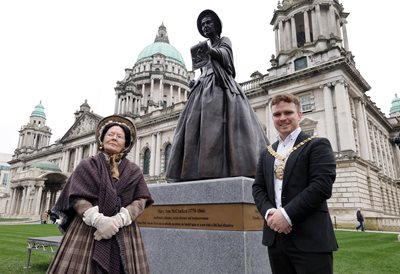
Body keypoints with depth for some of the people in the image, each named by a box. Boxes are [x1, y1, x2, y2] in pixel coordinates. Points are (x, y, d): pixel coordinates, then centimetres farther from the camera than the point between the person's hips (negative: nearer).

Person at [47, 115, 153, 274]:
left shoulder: (133, 171, 10)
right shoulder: (87, 166, 8)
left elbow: (141, 201, 0)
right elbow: (78, 198, -3)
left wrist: (119, 220, -16)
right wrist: (97, 219, -20)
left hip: (123, 234, 1)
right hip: (86, 229, -1)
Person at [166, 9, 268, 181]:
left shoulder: (224, 41, 12)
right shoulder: (204, 48, 30)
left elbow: (224, 54, -11)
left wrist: (211, 50, -32)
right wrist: (196, 83, 7)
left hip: (221, 88, -6)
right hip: (204, 90, 6)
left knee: (221, 126, -23)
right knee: (195, 127, -10)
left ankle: (224, 171, -31)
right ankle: (202, 171, -16)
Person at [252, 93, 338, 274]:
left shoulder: (317, 145, -2)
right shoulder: (266, 153, 15)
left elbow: (322, 186, -14)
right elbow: (258, 187, 10)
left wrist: (287, 214, -17)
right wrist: (269, 213, -9)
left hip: (310, 239, -5)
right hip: (275, 238, 5)